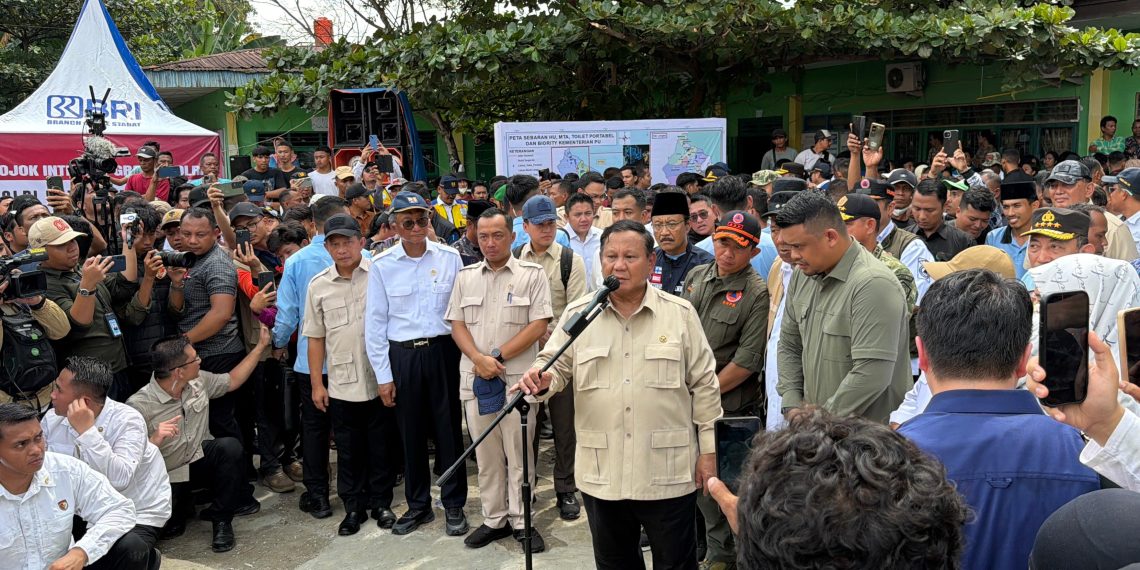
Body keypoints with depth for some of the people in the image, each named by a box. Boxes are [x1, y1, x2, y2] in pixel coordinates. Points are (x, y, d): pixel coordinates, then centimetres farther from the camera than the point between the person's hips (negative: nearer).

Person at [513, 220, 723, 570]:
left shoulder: (681, 314, -2)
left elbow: (704, 385, 1)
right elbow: (556, 367, 3)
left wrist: (707, 450, 0)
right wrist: (542, 379, -21)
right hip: (602, 474, 2)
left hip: (668, 474, -2)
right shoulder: (577, 314, 1)